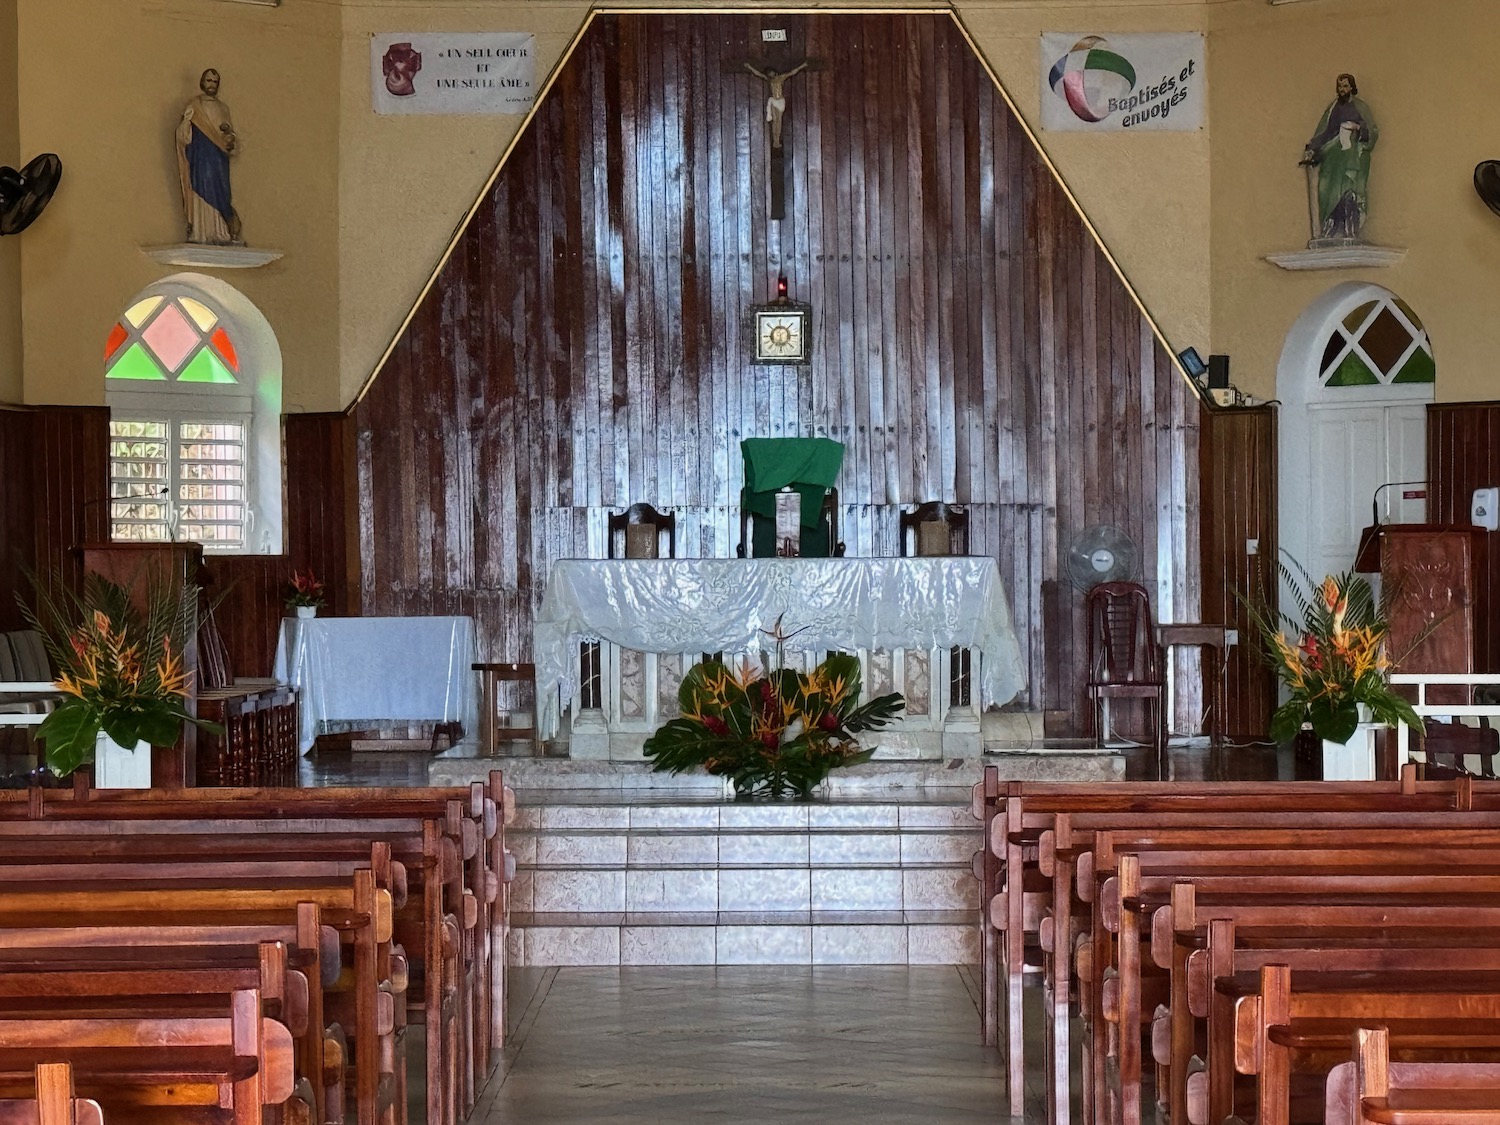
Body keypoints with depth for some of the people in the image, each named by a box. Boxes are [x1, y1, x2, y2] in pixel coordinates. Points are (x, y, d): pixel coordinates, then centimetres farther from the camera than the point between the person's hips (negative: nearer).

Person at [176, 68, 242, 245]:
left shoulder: (223, 108, 17)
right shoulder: (194, 106, 4)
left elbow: (230, 135, 19)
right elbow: (183, 135, -2)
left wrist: (230, 139, -3)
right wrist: (186, 120, -22)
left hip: (219, 158, 4)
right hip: (201, 157, -4)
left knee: (219, 194, -2)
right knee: (203, 193, -10)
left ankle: (221, 235, -4)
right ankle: (202, 234, -13)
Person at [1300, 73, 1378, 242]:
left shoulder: (1360, 108, 8)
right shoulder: (1332, 108, 17)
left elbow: (1374, 133, 4)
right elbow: (1322, 133, 13)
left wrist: (1359, 128, -15)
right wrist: (1310, 150, -1)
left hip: (1354, 157, -3)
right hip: (1333, 157, 3)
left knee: (1351, 194, -14)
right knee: (1330, 194, -7)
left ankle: (1351, 232, -16)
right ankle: (1329, 232, -9)